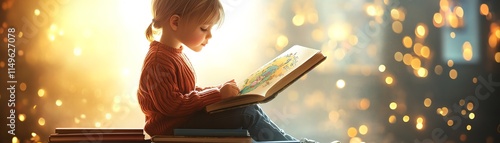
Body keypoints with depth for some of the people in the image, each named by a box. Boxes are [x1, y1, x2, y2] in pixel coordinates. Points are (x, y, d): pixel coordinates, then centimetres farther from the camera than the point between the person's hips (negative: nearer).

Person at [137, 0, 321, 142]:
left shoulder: (174, 53, 16)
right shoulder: (159, 60, -18)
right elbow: (171, 104, -26)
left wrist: (219, 90, 5)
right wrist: (217, 94, -23)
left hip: (185, 120, 10)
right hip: (174, 128, -10)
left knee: (250, 108, 1)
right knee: (246, 112, -17)